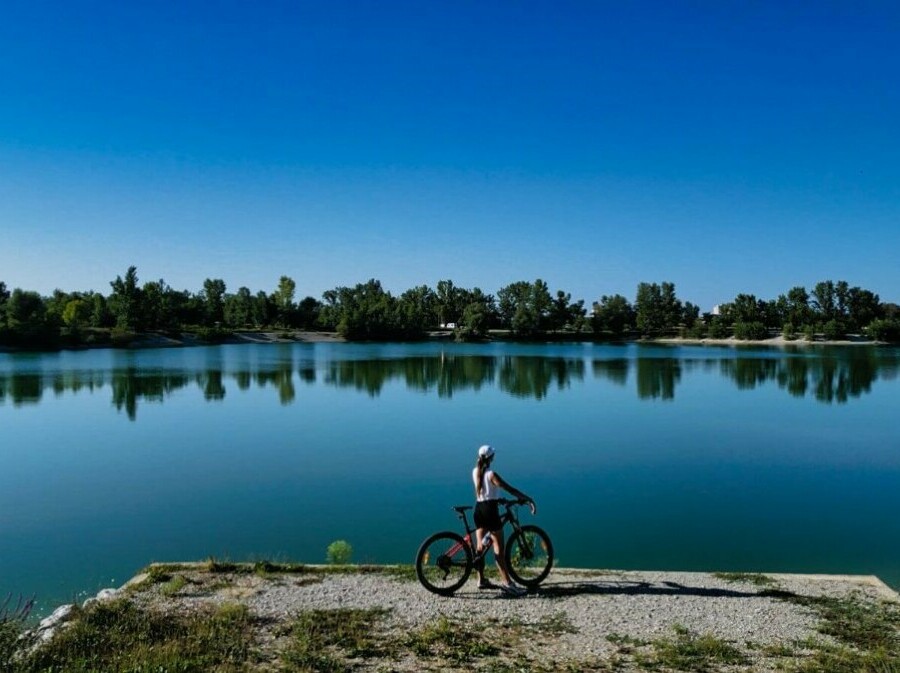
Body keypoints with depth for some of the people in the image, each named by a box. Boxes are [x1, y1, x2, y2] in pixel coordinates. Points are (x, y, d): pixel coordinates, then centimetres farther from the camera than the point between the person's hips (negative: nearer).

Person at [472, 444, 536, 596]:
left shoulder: (475, 472, 5)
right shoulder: (491, 474, -16)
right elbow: (510, 489, -19)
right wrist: (528, 499, -17)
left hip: (478, 509, 7)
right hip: (490, 509, -7)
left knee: (480, 545, 13)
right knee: (498, 547, -5)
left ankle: (482, 580, 20)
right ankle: (507, 583, -6)